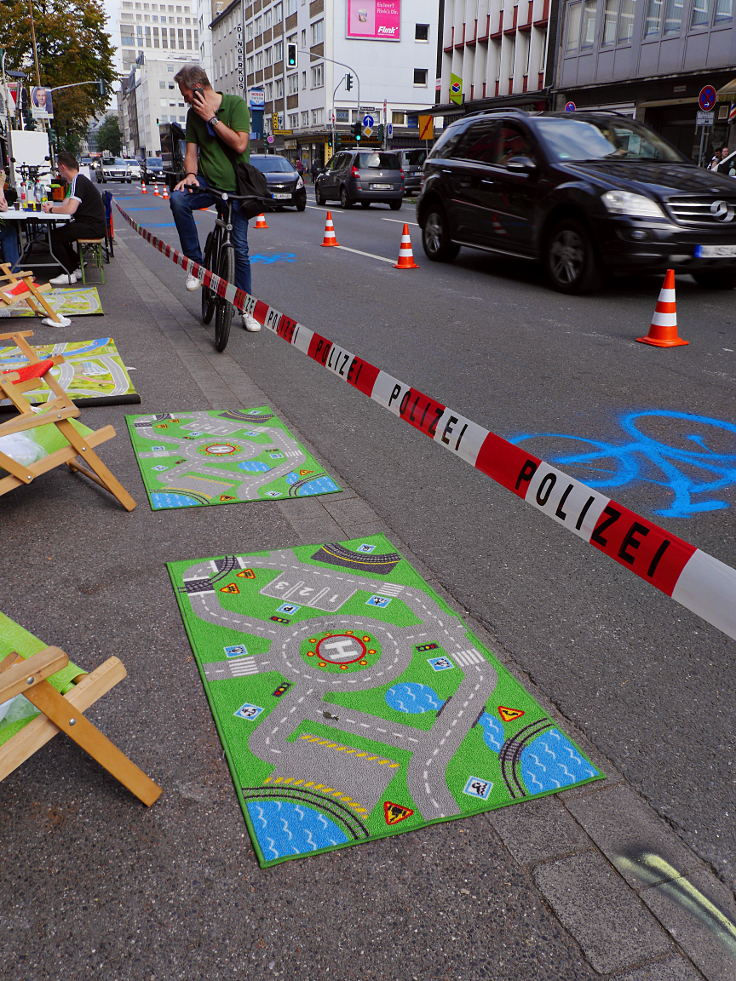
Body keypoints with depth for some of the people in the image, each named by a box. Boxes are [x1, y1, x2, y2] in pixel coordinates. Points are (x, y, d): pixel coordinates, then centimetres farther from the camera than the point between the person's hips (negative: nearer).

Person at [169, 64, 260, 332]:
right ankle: (196, 262, -17)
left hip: (236, 184, -3)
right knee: (178, 199, -30)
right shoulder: (194, 113, 6)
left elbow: (240, 144, -18)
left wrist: (212, 118, -19)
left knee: (240, 248, -2)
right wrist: (190, 174, -13)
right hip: (208, 181, 3)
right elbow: (191, 151, 7)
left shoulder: (236, 104, -8)